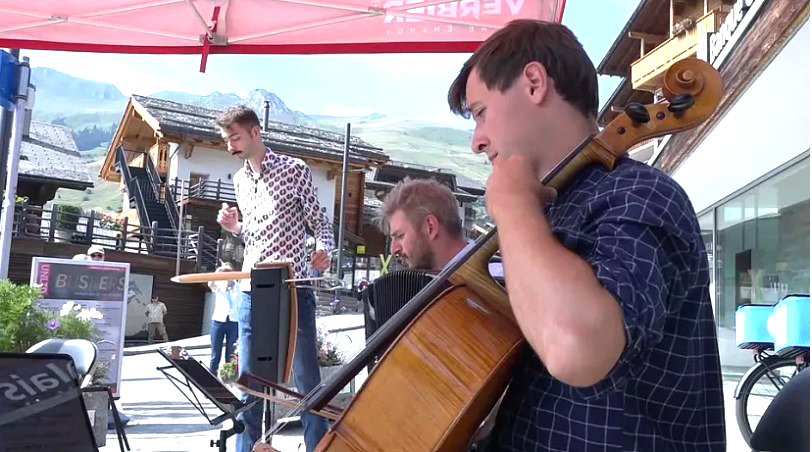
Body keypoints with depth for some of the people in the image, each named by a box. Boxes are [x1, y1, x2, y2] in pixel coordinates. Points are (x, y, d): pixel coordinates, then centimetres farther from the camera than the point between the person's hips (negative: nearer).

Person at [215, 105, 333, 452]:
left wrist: (323, 250, -22)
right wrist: (235, 228, 1)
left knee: (307, 380, 1)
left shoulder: (294, 170, -4)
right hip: (250, 293, 6)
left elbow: (320, 221, -3)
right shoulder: (240, 180, 13)